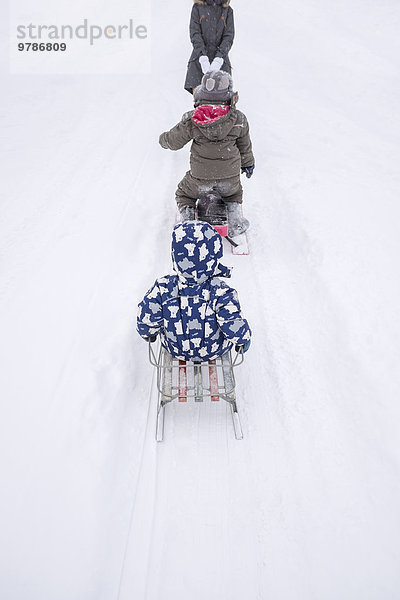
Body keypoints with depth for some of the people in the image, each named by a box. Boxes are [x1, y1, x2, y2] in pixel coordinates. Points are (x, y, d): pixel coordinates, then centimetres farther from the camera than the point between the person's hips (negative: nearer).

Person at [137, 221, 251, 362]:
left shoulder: (162, 289, -31)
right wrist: (243, 340, -2)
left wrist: (148, 334, 7)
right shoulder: (221, 292, -35)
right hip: (215, 350, -1)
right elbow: (235, 328, -27)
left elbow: (146, 321, -19)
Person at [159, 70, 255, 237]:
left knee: (184, 195, 29)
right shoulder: (238, 118, -8)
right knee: (234, 194, 36)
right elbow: (245, 145, 7)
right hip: (230, 174, 2)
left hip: (200, 175, -1)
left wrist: (163, 139, 24)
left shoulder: (191, 120, -12)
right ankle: (236, 222, 20)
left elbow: (174, 141, 0)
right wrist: (248, 163, 26)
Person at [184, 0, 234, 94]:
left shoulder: (228, 10, 12)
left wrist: (219, 59, -16)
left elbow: (229, 36, 1)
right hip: (200, 57, 0)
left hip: (220, 58, 0)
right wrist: (203, 58, -18)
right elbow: (194, 33, -2)